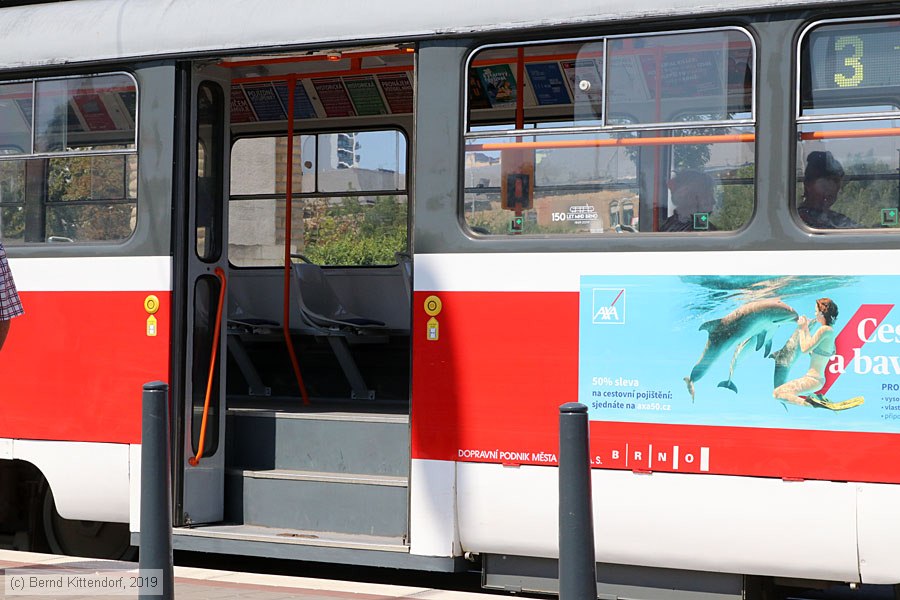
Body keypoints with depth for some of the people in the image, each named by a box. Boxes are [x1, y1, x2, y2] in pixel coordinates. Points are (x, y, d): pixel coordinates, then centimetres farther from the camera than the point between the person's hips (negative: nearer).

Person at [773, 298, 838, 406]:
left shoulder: (824, 330, -20)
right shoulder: (830, 330, 9)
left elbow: (805, 349, -17)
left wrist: (802, 329, -3)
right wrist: (806, 330, 17)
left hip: (813, 380, -10)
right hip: (818, 378, 10)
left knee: (777, 393, -13)